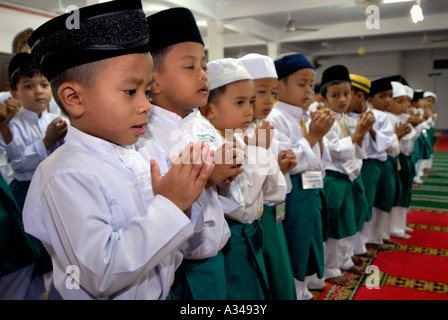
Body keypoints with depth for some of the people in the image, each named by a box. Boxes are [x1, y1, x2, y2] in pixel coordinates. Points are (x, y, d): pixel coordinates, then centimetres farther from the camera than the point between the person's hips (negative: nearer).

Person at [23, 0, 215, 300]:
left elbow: (166, 243, 5)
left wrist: (183, 204, -14)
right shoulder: (67, 176, -23)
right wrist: (169, 206, -27)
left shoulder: (141, 160, -4)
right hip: (116, 295, -6)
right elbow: (102, 276, -29)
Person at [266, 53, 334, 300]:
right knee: (291, 253, 5)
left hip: (312, 193, 9)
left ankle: (302, 292, 37)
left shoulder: (307, 120, 11)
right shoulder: (276, 119, -14)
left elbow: (319, 163, 14)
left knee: (307, 250, 20)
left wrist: (319, 136, -1)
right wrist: (312, 136, -17)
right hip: (291, 195, -9)